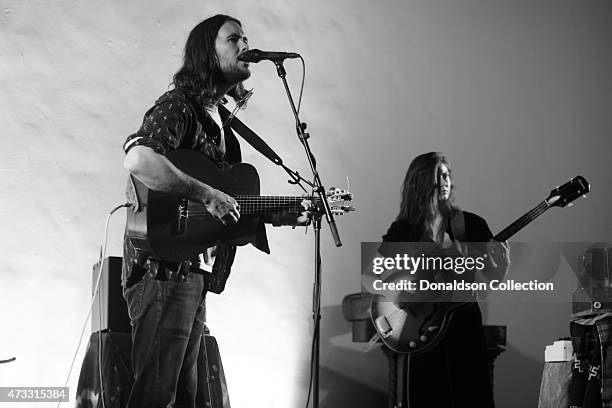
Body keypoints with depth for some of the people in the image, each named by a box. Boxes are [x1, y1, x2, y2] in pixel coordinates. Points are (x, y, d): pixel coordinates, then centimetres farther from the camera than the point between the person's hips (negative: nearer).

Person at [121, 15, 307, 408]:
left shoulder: (220, 121, 20)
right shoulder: (178, 107, -9)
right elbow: (138, 160, -30)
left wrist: (287, 215, 14)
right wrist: (207, 195, -25)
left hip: (195, 271, 10)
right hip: (163, 269, -10)